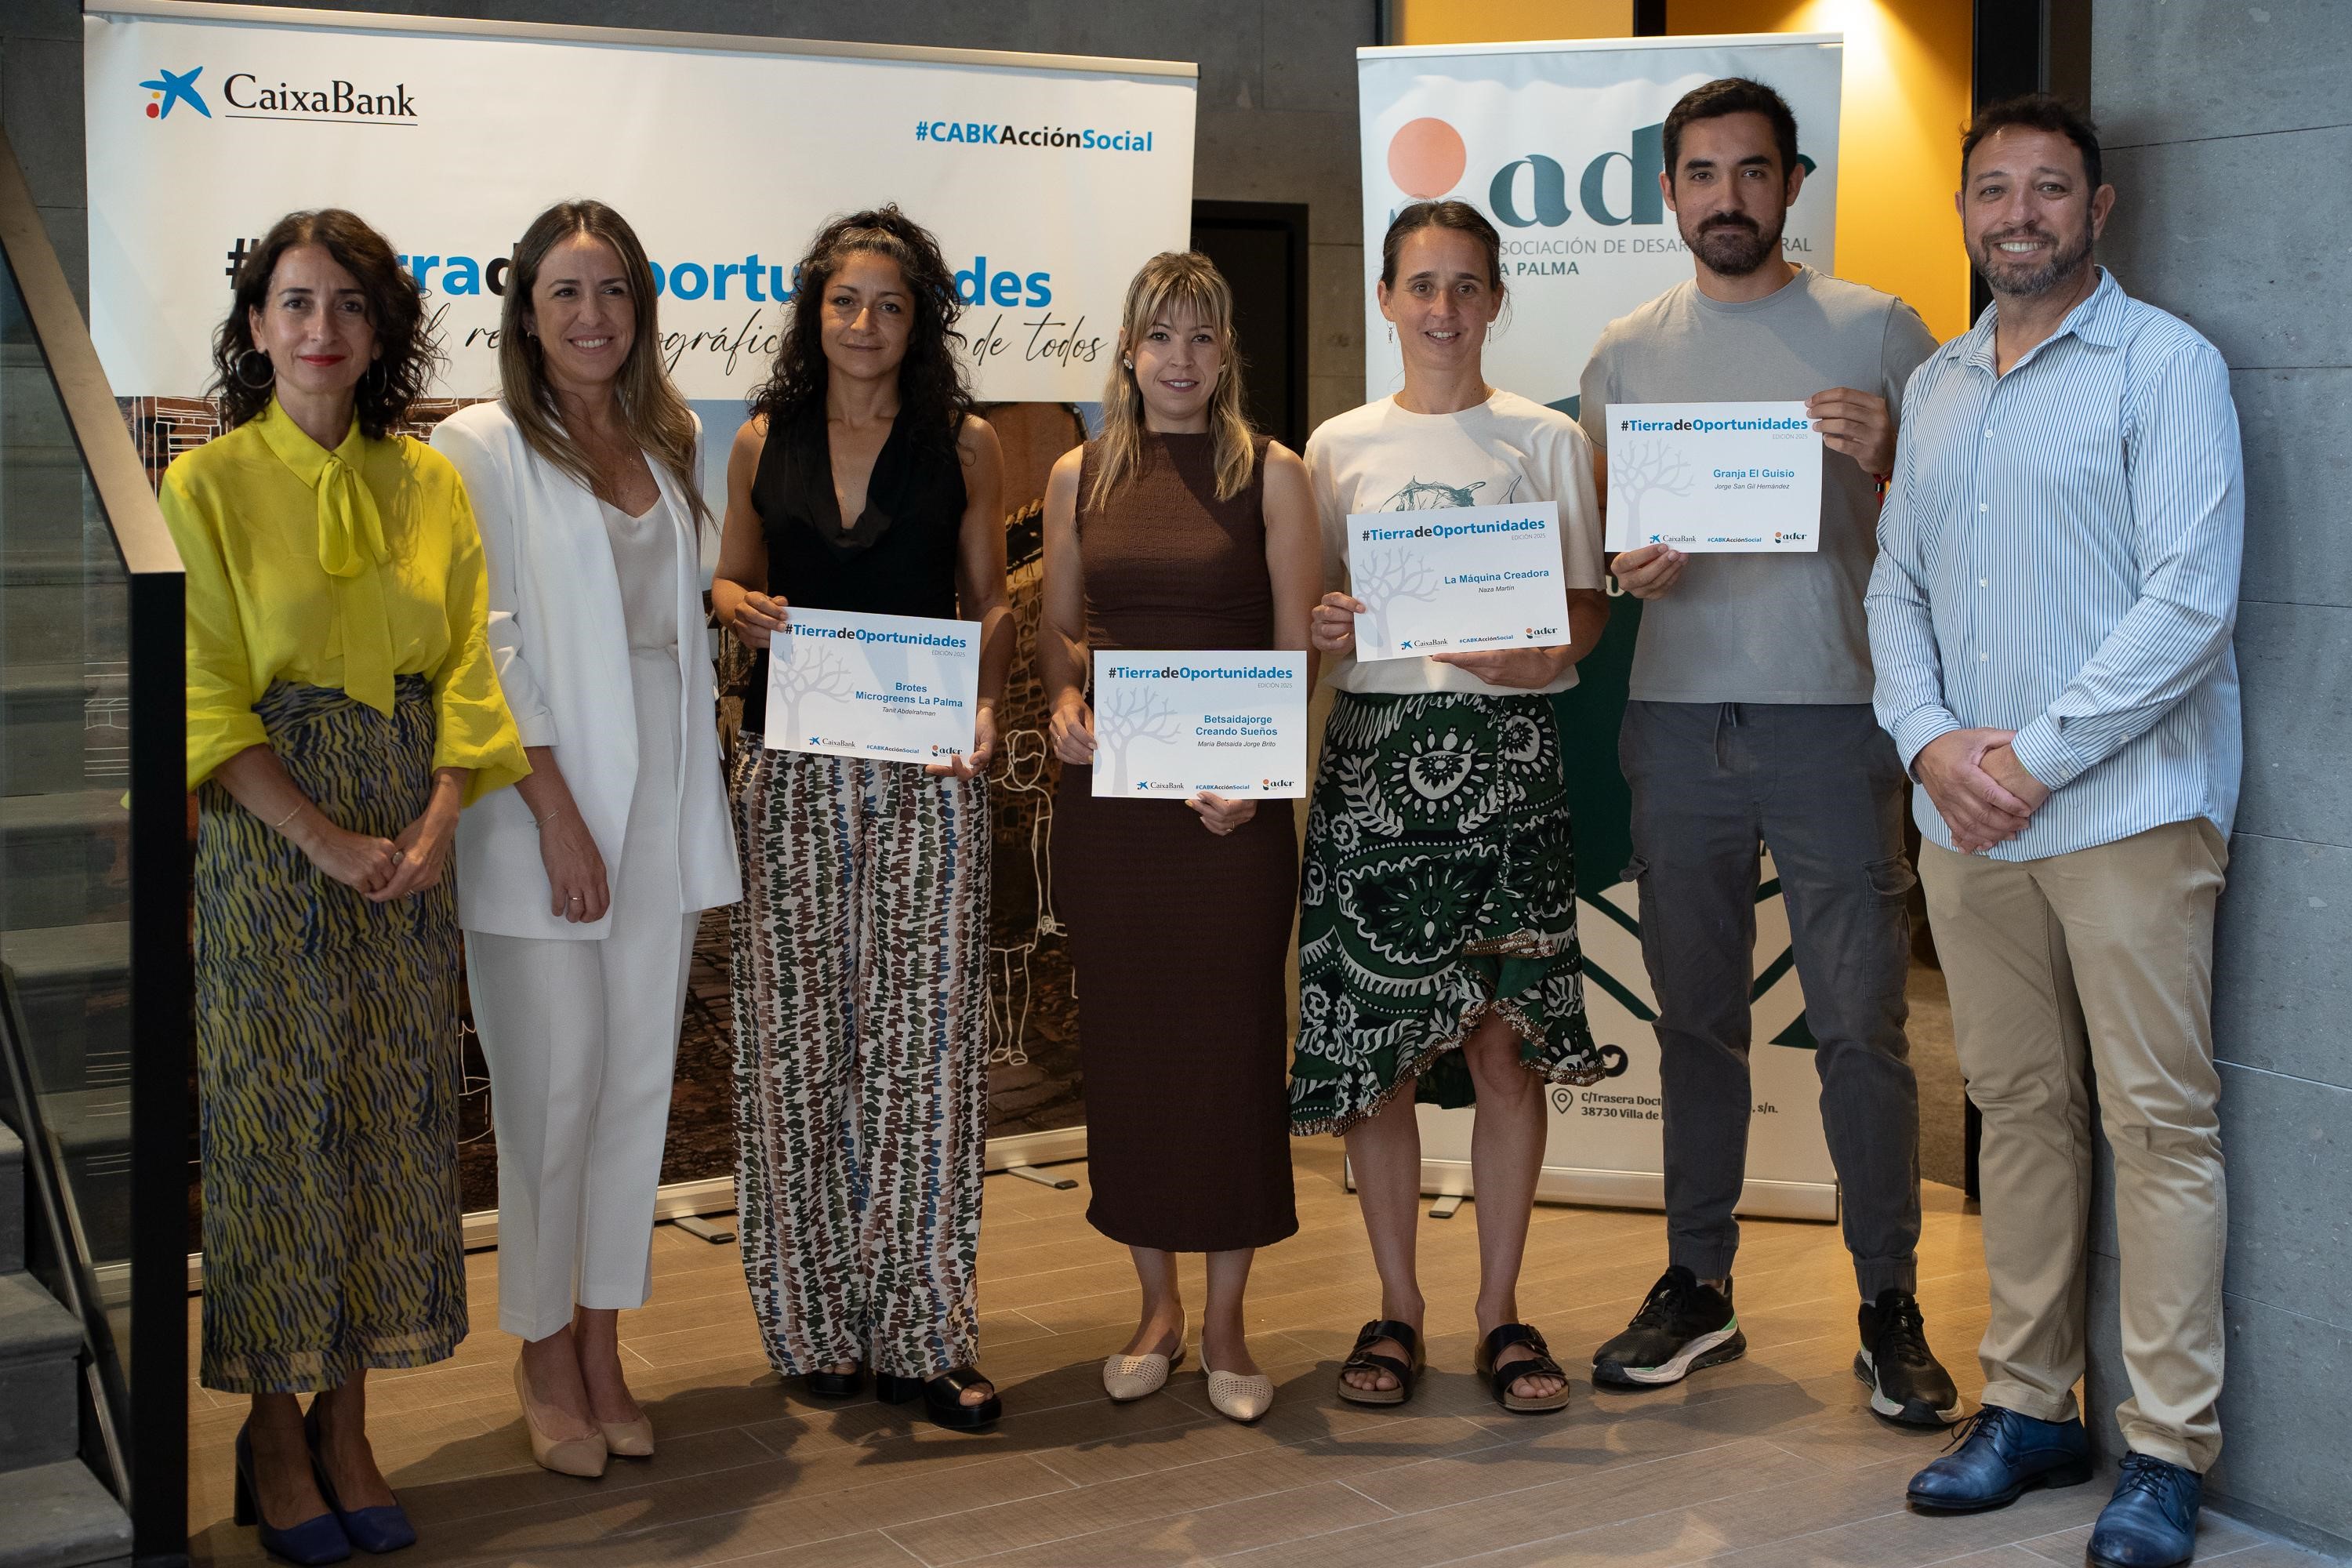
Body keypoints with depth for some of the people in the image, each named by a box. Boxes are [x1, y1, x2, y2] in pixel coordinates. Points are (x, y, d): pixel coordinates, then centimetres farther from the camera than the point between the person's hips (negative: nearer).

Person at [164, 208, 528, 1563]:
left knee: (394, 1116, 7)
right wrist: (325, 840, -16)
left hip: (411, 843, 4)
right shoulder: (206, 485, -3)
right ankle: (274, 1439, 15)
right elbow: (208, 702, -8)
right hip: (266, 839, -4)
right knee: (277, 1122, 1)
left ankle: (347, 1425, 19)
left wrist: (435, 824, -10)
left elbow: (465, 672, 5)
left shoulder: (429, 484, 8)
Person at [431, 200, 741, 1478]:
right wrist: (558, 818, -14)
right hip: (545, 800, -5)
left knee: (638, 1083, 8)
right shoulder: (483, 446, -5)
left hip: (663, 790, 5)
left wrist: (706, 821, 11)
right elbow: (489, 647, -10)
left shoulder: (672, 441, 13)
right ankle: (545, 1361, 15)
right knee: (553, 1093, 0)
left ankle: (604, 1348, 20)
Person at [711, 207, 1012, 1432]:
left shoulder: (964, 444, 6)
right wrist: (741, 609, -5)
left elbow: (992, 604, 8)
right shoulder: (763, 444, 10)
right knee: (798, 1035, 3)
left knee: (920, 1035, -4)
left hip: (924, 769, -1)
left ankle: (916, 1329, 4)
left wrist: (985, 706, -10)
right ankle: (817, 1318, 14)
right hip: (789, 766, 2)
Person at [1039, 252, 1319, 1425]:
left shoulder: (1271, 475, 2)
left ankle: (1224, 1324, 12)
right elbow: (1056, 630, 15)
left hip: (1232, 801, -2)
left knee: (1231, 1040, 1)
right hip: (1106, 795, 3)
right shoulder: (1080, 477, 10)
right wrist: (1064, 700, -7)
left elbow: (1297, 651, -2)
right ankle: (1156, 1305, 20)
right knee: (1125, 1040, 6)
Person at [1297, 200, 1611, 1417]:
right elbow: (1308, 612, 13)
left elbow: (1588, 606, 7)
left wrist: (1544, 650, -14)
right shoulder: (1341, 447, 11)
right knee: (1371, 1041, 1)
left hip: (1506, 753, -1)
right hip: (1372, 746, 1)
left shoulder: (1546, 441, 9)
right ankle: (1395, 1303, 15)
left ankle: (1500, 1307, 11)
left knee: (1505, 1038, -3)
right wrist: (1325, 629, -9)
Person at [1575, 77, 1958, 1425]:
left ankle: (1892, 1309, 10)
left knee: (1862, 1023, -1)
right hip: (1679, 719, 3)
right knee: (1695, 1016, 10)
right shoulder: (1628, 353, 11)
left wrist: (1887, 459, -16)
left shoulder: (1877, 331, 3)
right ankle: (1698, 1288, 21)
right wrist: (1624, 563, -6)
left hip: (1833, 717, -3)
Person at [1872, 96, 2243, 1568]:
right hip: (1967, 822, 6)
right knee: (2020, 1112, 11)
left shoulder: (2164, 363, -3)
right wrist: (1932, 741, -2)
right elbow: (1896, 588, 16)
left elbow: (2191, 599, -12)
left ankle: (2171, 1449, 2)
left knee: (2160, 1125, -4)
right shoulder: (1935, 387, 17)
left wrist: (2035, 755, -13)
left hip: (2125, 808, -6)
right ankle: (2030, 1407, 20)